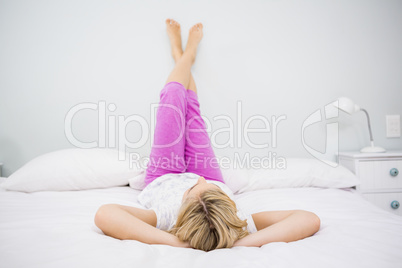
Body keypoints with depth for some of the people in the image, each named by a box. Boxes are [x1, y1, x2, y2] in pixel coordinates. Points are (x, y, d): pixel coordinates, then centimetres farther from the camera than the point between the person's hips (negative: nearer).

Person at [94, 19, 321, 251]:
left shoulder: (166, 218, -49)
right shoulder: (238, 225, -44)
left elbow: (104, 214, -61)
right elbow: (310, 219, -51)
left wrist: (175, 242, -65)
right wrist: (243, 243, -56)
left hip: (163, 177, 0)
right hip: (213, 176, 1)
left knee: (173, 96, 3)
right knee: (191, 110, 15)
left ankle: (182, 55, 39)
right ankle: (188, 55, 49)